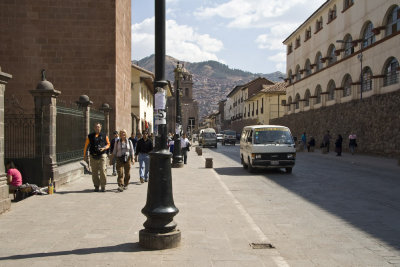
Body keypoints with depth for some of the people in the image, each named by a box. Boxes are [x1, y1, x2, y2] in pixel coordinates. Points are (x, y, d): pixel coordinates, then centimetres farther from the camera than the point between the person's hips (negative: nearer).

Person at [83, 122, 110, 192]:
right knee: (94, 172, 4)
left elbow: (108, 144, 15)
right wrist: (85, 155, 6)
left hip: (102, 156, -2)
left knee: (103, 171, -10)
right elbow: (86, 146, 10)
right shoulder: (90, 136, 9)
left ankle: (103, 186, -1)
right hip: (93, 156, 2)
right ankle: (96, 186, 14)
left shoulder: (104, 136, 8)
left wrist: (104, 148, -6)